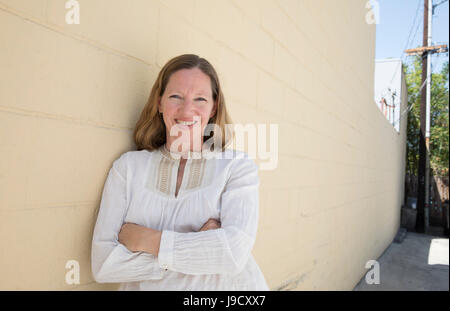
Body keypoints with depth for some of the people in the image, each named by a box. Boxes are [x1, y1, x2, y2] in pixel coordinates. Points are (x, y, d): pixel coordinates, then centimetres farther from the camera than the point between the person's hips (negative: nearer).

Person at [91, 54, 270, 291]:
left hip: (225, 287, 0)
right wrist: (196, 248, -13)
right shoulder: (128, 166, 0)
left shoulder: (238, 166, -3)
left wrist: (143, 239, -11)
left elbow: (235, 253, -15)